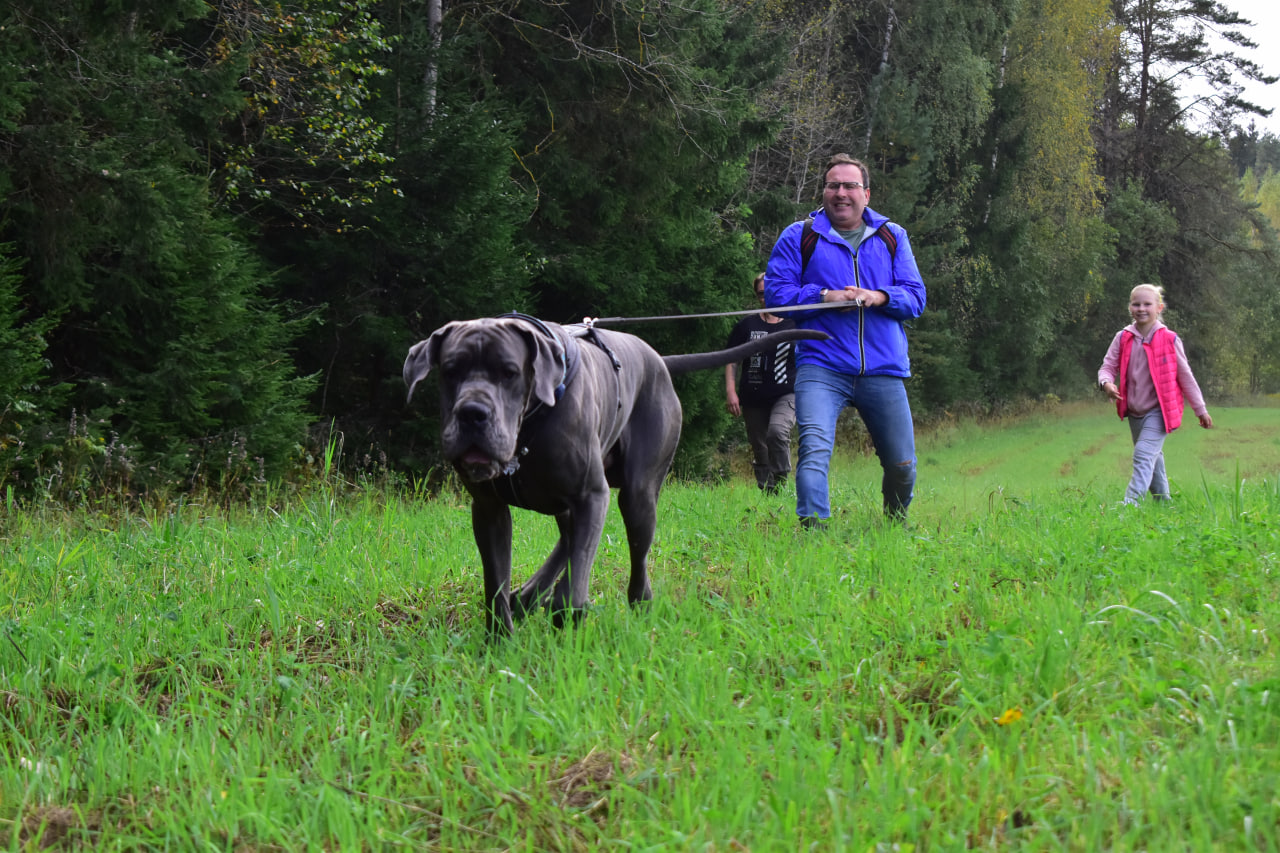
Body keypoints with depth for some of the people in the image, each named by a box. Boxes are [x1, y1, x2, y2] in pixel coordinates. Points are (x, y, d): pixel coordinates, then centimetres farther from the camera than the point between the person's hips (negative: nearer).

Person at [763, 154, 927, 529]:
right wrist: (825, 297, -13)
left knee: (902, 465, 7)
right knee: (815, 448, -25)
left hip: (883, 372, 3)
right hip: (822, 367, -2)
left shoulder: (892, 237, 14)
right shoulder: (799, 237, 7)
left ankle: (897, 524, 34)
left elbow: (916, 298, 8)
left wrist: (877, 297, -11)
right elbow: (775, 294, 0)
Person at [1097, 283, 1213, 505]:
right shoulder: (1123, 338, 0)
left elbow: (1185, 376, -1)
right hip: (1134, 412, 5)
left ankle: (1130, 504, -27)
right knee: (1154, 460, 19)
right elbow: (1108, 366, 2)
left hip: (1159, 411, -5)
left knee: (1144, 455, -20)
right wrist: (1106, 383, -24)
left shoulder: (1169, 339, -9)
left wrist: (1200, 409, 5)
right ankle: (1163, 501, 34)